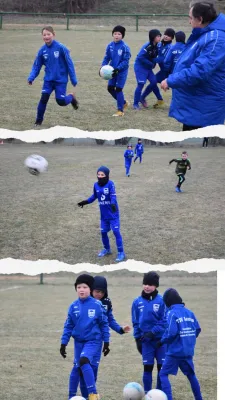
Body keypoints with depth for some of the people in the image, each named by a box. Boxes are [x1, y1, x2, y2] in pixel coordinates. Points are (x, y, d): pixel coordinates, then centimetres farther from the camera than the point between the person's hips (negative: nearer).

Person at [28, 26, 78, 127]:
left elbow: (69, 64, -10)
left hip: (61, 80, -3)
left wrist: (74, 80, -9)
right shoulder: (42, 50, -4)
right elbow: (36, 66, 4)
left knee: (61, 101, -6)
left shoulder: (61, 48, -15)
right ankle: (38, 121, 4)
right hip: (48, 79, 3)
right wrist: (31, 78, -12)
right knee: (44, 98, -11)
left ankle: (71, 97, 29)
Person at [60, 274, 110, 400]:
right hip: (79, 341, 4)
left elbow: (104, 324, -1)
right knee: (77, 367, 10)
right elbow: (68, 326, 7)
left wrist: (106, 342, 1)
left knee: (84, 360, -26)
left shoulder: (97, 305, -9)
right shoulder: (74, 306, -1)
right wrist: (63, 343, 4)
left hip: (93, 341, -4)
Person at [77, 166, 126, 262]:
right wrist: (86, 202, 16)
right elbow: (94, 196, 17)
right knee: (103, 232, 14)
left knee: (116, 231, -9)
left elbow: (113, 196, -27)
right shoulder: (96, 185, 0)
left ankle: (121, 253, -3)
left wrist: (113, 204, -45)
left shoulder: (110, 184, -17)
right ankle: (107, 249, 36)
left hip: (113, 214, -6)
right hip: (104, 214, 6)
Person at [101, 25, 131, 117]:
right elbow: (107, 58, 6)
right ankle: (123, 102, 29)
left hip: (122, 71, -6)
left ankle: (120, 111, 2)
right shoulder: (110, 46, -1)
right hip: (113, 70, 6)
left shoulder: (125, 47, -17)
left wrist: (117, 69, -26)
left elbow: (126, 61, -16)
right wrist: (103, 67, -10)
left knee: (118, 89, -8)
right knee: (110, 88, 8)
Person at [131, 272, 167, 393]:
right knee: (147, 368, 3)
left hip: (161, 340, -1)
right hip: (146, 341, 1)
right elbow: (135, 322, 8)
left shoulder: (161, 301, -8)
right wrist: (137, 338, 2)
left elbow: (165, 321, -8)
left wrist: (153, 332, -17)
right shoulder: (137, 302, 0)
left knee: (162, 368, 3)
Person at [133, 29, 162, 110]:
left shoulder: (156, 47, 0)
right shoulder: (147, 46, -24)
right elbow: (140, 57, -27)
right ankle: (135, 104, -1)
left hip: (148, 67, 8)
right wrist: (151, 64, -23)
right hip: (140, 67, -8)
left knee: (154, 82, 4)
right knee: (141, 84, -9)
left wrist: (154, 63, -8)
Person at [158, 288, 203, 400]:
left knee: (163, 374, 1)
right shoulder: (189, 312, 6)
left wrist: (162, 341, -6)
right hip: (188, 352, 6)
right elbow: (197, 329, 8)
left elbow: (171, 333, -21)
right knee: (191, 374, 21)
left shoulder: (171, 313, -12)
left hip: (175, 352, -6)